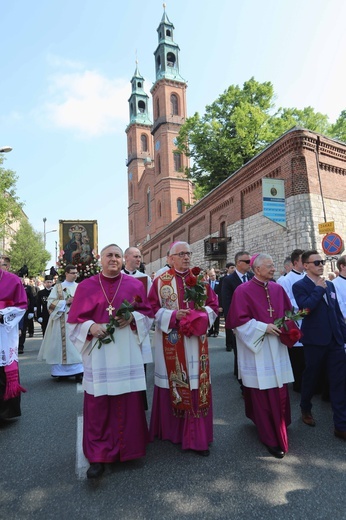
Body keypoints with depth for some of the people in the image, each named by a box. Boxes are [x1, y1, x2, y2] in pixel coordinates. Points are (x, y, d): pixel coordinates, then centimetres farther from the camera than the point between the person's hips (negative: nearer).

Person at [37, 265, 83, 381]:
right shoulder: (58, 287, 5)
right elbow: (51, 303, -3)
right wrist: (66, 302, -13)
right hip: (62, 322, -1)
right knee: (62, 345, 1)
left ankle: (78, 372, -2)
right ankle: (62, 371, 13)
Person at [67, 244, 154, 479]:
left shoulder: (135, 284, 4)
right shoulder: (87, 286, 3)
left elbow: (147, 312, 6)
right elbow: (75, 319, 3)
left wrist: (132, 318, -13)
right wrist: (91, 327, -15)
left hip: (127, 352, 1)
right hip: (99, 352, 0)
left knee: (128, 401, 8)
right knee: (97, 404, 1)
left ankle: (127, 448, 29)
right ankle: (98, 456, 16)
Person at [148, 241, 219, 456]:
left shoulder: (201, 280, 7)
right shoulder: (160, 281, -1)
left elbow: (213, 305, 7)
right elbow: (153, 308, -3)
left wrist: (200, 316, -12)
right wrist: (173, 316, -16)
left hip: (196, 341, 3)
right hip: (171, 342, -2)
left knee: (197, 385, 5)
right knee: (173, 384, 7)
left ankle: (197, 437, 18)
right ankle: (172, 430, 27)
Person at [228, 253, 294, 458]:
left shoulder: (278, 289, 7)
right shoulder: (243, 291, -11)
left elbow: (288, 311, 16)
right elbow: (238, 320, -13)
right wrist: (263, 327, -18)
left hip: (277, 349, 5)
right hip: (257, 351, -5)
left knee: (280, 393, 12)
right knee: (263, 395, 4)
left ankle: (278, 429, 35)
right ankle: (271, 438, 20)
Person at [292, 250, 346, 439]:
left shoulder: (329, 285, 12)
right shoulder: (300, 286, -7)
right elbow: (306, 307, -25)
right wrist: (319, 288, -16)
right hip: (315, 341, -5)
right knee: (311, 377, 13)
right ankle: (306, 409, 37)